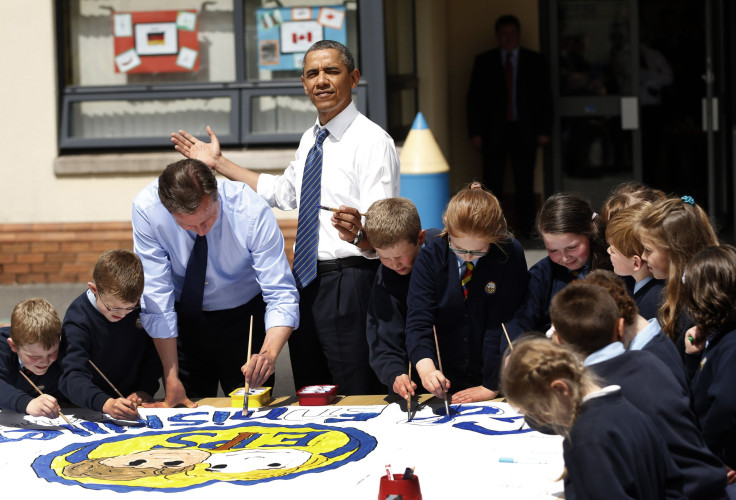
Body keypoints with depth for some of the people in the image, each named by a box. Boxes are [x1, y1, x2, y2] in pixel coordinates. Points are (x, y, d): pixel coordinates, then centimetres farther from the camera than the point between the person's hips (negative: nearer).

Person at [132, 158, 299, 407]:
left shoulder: (252, 211, -29)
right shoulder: (147, 209, -26)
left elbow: (281, 295, -27)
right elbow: (156, 296, -21)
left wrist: (269, 354, -46)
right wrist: (171, 379, -21)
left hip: (244, 317, 0)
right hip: (184, 319, 1)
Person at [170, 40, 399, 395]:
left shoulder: (372, 141, -14)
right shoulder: (310, 140, 13)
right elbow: (283, 192, 28)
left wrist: (357, 233, -44)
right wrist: (219, 163, 28)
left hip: (349, 284, -8)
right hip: (305, 281, 8)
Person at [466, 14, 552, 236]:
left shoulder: (534, 61, 9)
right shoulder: (484, 62, 7)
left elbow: (544, 97, 9)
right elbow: (474, 98, 5)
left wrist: (544, 130, 1)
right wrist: (475, 132, -3)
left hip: (525, 131, 0)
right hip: (494, 132, 0)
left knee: (525, 182, 2)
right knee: (492, 182, -2)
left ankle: (525, 225, 10)